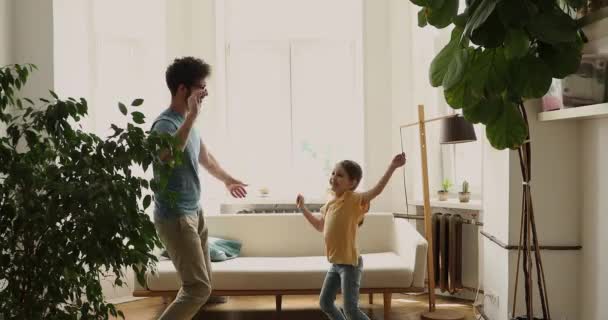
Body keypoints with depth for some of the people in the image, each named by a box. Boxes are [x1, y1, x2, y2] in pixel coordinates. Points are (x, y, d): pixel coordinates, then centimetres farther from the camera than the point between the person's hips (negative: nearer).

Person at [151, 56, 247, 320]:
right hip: (175, 218, -10)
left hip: (195, 213, 10)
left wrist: (227, 180, 43)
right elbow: (168, 154, -44)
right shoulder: (165, 123, -19)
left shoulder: (187, 122, 10)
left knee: (202, 284, 15)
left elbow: (205, 157, 29)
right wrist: (192, 116, -40)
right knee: (198, 288, -11)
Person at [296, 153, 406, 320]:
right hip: (336, 263, 8)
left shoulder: (354, 199, -13)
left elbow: (376, 190, -30)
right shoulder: (330, 203, 11)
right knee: (325, 303, 15)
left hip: (350, 263, -8)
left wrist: (392, 167, -39)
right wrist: (302, 208, 27)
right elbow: (320, 226, 26)